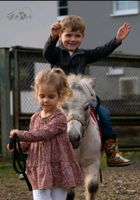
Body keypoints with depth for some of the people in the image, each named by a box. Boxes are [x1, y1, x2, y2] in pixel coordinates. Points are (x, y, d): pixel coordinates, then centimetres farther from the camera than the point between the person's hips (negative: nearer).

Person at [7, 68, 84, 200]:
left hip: (58, 171, -5)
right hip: (39, 171, 5)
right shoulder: (35, 118, 9)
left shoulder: (59, 119, -11)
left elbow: (42, 134, -23)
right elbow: (30, 142, 16)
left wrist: (20, 134, -19)